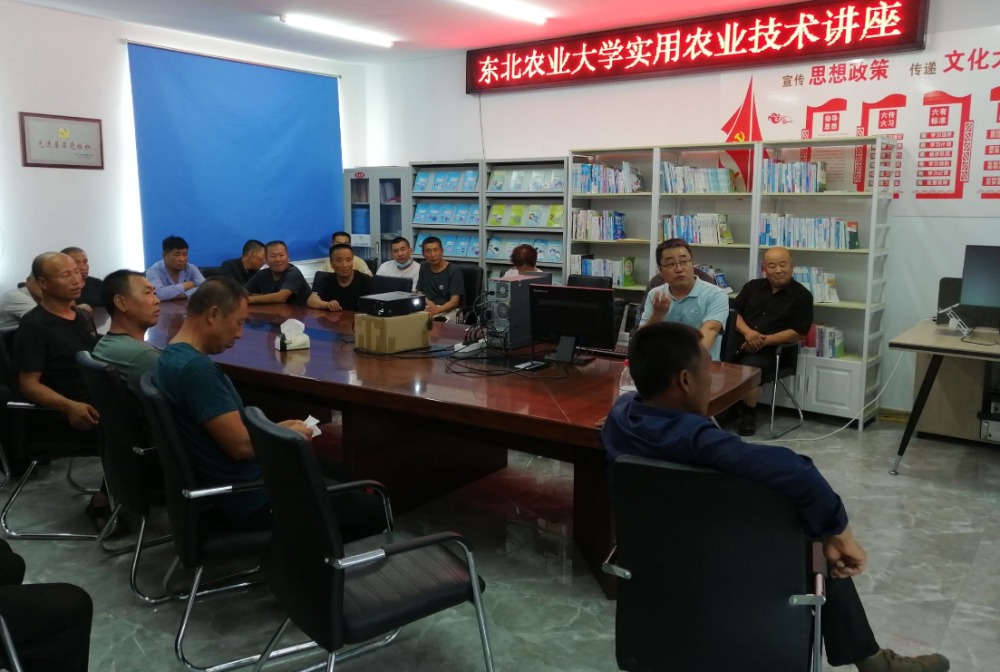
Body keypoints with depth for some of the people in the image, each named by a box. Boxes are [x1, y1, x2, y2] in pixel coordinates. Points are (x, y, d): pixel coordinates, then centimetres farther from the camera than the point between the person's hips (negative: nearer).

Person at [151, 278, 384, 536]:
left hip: (225, 481, 10)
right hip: (250, 495, -10)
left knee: (338, 472, 25)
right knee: (373, 511, -2)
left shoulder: (172, 358, 6)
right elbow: (241, 445, -27)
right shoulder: (196, 367, -26)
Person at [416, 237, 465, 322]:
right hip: (428, 308, 4)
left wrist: (438, 310, -32)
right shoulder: (423, 268, 13)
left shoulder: (454, 272, -5)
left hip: (447, 310, -4)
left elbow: (455, 301, -13)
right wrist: (429, 303, -6)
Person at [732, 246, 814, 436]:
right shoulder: (752, 286, 16)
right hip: (739, 341, 4)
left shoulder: (802, 296, 3)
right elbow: (734, 313, 12)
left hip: (770, 350, -4)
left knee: (749, 367, -35)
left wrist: (764, 340, -14)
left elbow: (797, 333, -4)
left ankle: (749, 413, -9)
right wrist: (747, 332, -9)